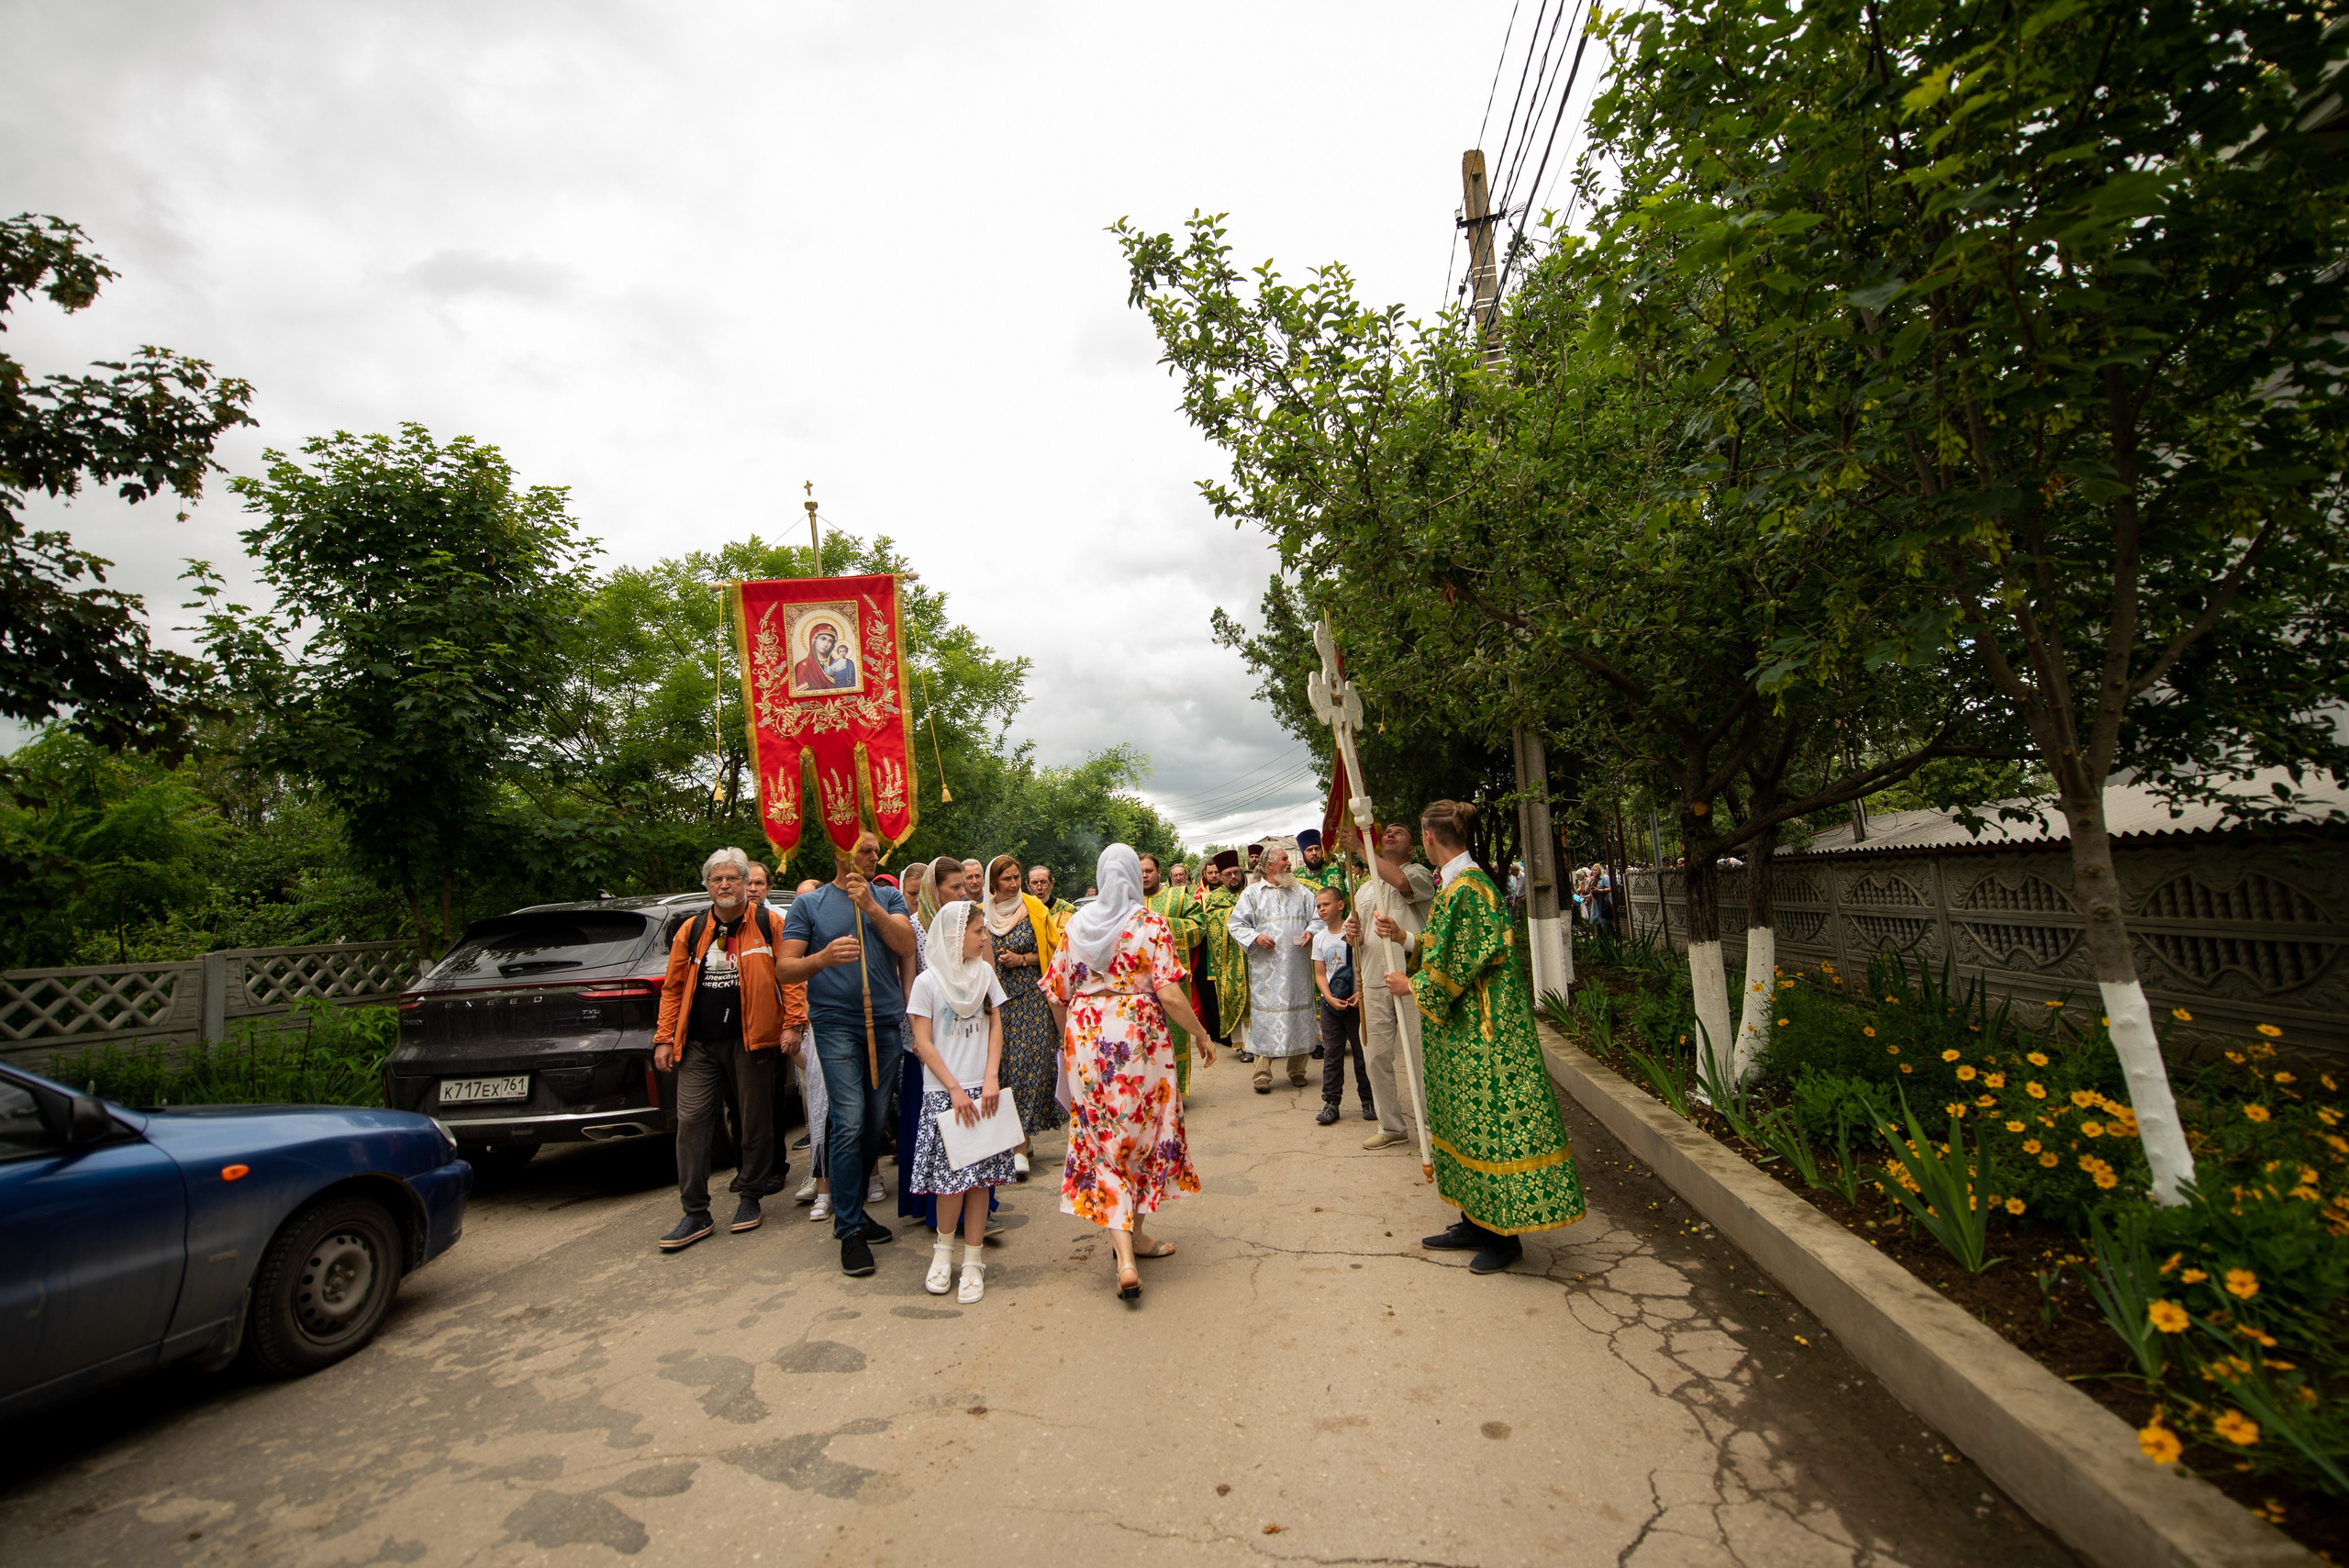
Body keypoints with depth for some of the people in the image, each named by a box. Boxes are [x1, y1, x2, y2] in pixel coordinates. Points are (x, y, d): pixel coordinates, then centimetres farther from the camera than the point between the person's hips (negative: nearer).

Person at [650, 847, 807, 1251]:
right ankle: (696, 1214, 11)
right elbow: (673, 987, 12)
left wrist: (792, 1024, -12)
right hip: (699, 1043, 3)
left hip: (752, 1038, -3)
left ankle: (750, 1198, 24)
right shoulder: (692, 930, 8)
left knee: (756, 1119, 7)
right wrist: (664, 1039, 7)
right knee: (691, 1120, 0)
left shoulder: (769, 925, -2)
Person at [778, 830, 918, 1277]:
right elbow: (786, 967, 1)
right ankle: (850, 1229, 2)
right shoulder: (809, 904, 6)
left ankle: (853, 1209, 26)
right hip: (836, 1024, -3)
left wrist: (871, 906, -16)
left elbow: (907, 947, -5)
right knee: (849, 1123, -9)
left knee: (876, 1123, 9)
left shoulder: (888, 898, 10)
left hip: (885, 1023, 3)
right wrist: (822, 958, -19)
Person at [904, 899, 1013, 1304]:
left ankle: (973, 1262, 15)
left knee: (980, 1176, 2)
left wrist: (991, 1080, -6)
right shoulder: (928, 981, -5)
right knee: (952, 1176, -4)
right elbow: (923, 1043, -6)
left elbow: (995, 1027, 6)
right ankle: (943, 1249, 22)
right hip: (943, 1092, -3)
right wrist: (955, 1090, -11)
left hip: (982, 1090, 3)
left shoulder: (985, 972, 6)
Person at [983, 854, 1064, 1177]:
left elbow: (1052, 949, 5)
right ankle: (1023, 1136, 17)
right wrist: (996, 960, -3)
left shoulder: (1034, 909, 2)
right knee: (1002, 1063, 2)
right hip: (994, 1000, 2)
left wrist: (1023, 959, -8)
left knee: (1028, 1064, -8)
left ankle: (1020, 1147, -4)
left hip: (1030, 998, -2)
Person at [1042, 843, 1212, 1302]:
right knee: (1142, 1130, 16)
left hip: (1085, 1038, 3)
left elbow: (1057, 993, 6)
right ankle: (1134, 1234, 31)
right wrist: (1203, 1036, -2)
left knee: (1099, 1136, 6)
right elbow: (1168, 993, -14)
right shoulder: (1151, 924, -7)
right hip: (1138, 1036, -2)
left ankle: (1124, 1254, -2)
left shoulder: (1077, 924, 3)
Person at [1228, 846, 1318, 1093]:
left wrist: (1311, 932, -6)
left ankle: (1297, 1070, 18)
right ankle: (1263, 1075, 1)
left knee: (1299, 1012, 4)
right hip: (1266, 968, -3)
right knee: (1265, 1013, -5)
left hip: (1298, 966, 3)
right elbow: (1236, 924, 3)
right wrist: (1255, 937, -13)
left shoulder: (1301, 893, 16)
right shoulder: (1252, 893, 6)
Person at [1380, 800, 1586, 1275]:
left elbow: (1455, 967, -20)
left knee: (1487, 1124, 0)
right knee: (1467, 1121, 15)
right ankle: (1476, 1223, 26)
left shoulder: (1464, 888, -20)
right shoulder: (1461, 882, 10)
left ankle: (1504, 1235, 13)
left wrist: (1411, 985, -7)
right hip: (1463, 1027, 10)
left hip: (1481, 1033, -10)